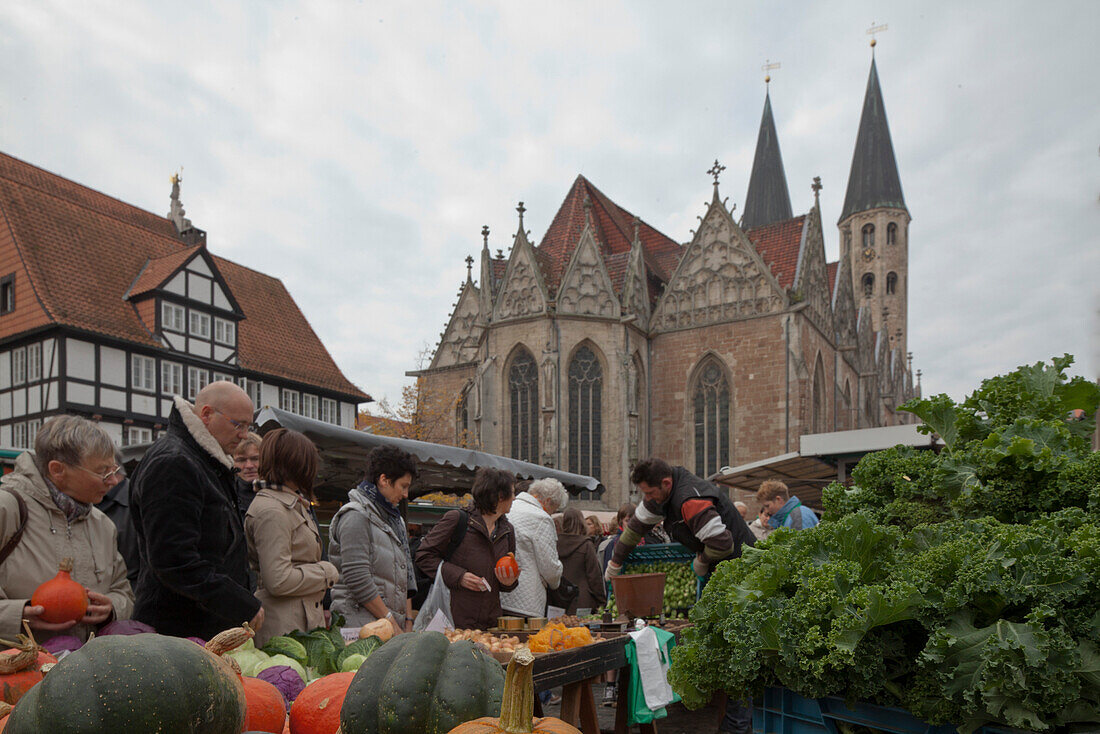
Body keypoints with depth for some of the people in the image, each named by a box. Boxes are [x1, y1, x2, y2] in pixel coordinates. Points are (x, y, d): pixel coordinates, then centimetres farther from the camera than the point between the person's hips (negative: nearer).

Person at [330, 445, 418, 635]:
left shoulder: (395, 519, 20)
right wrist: (390, 621, -13)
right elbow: (357, 579, -15)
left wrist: (408, 623, 11)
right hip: (362, 624, -7)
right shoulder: (356, 516, -7)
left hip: (394, 623, 7)